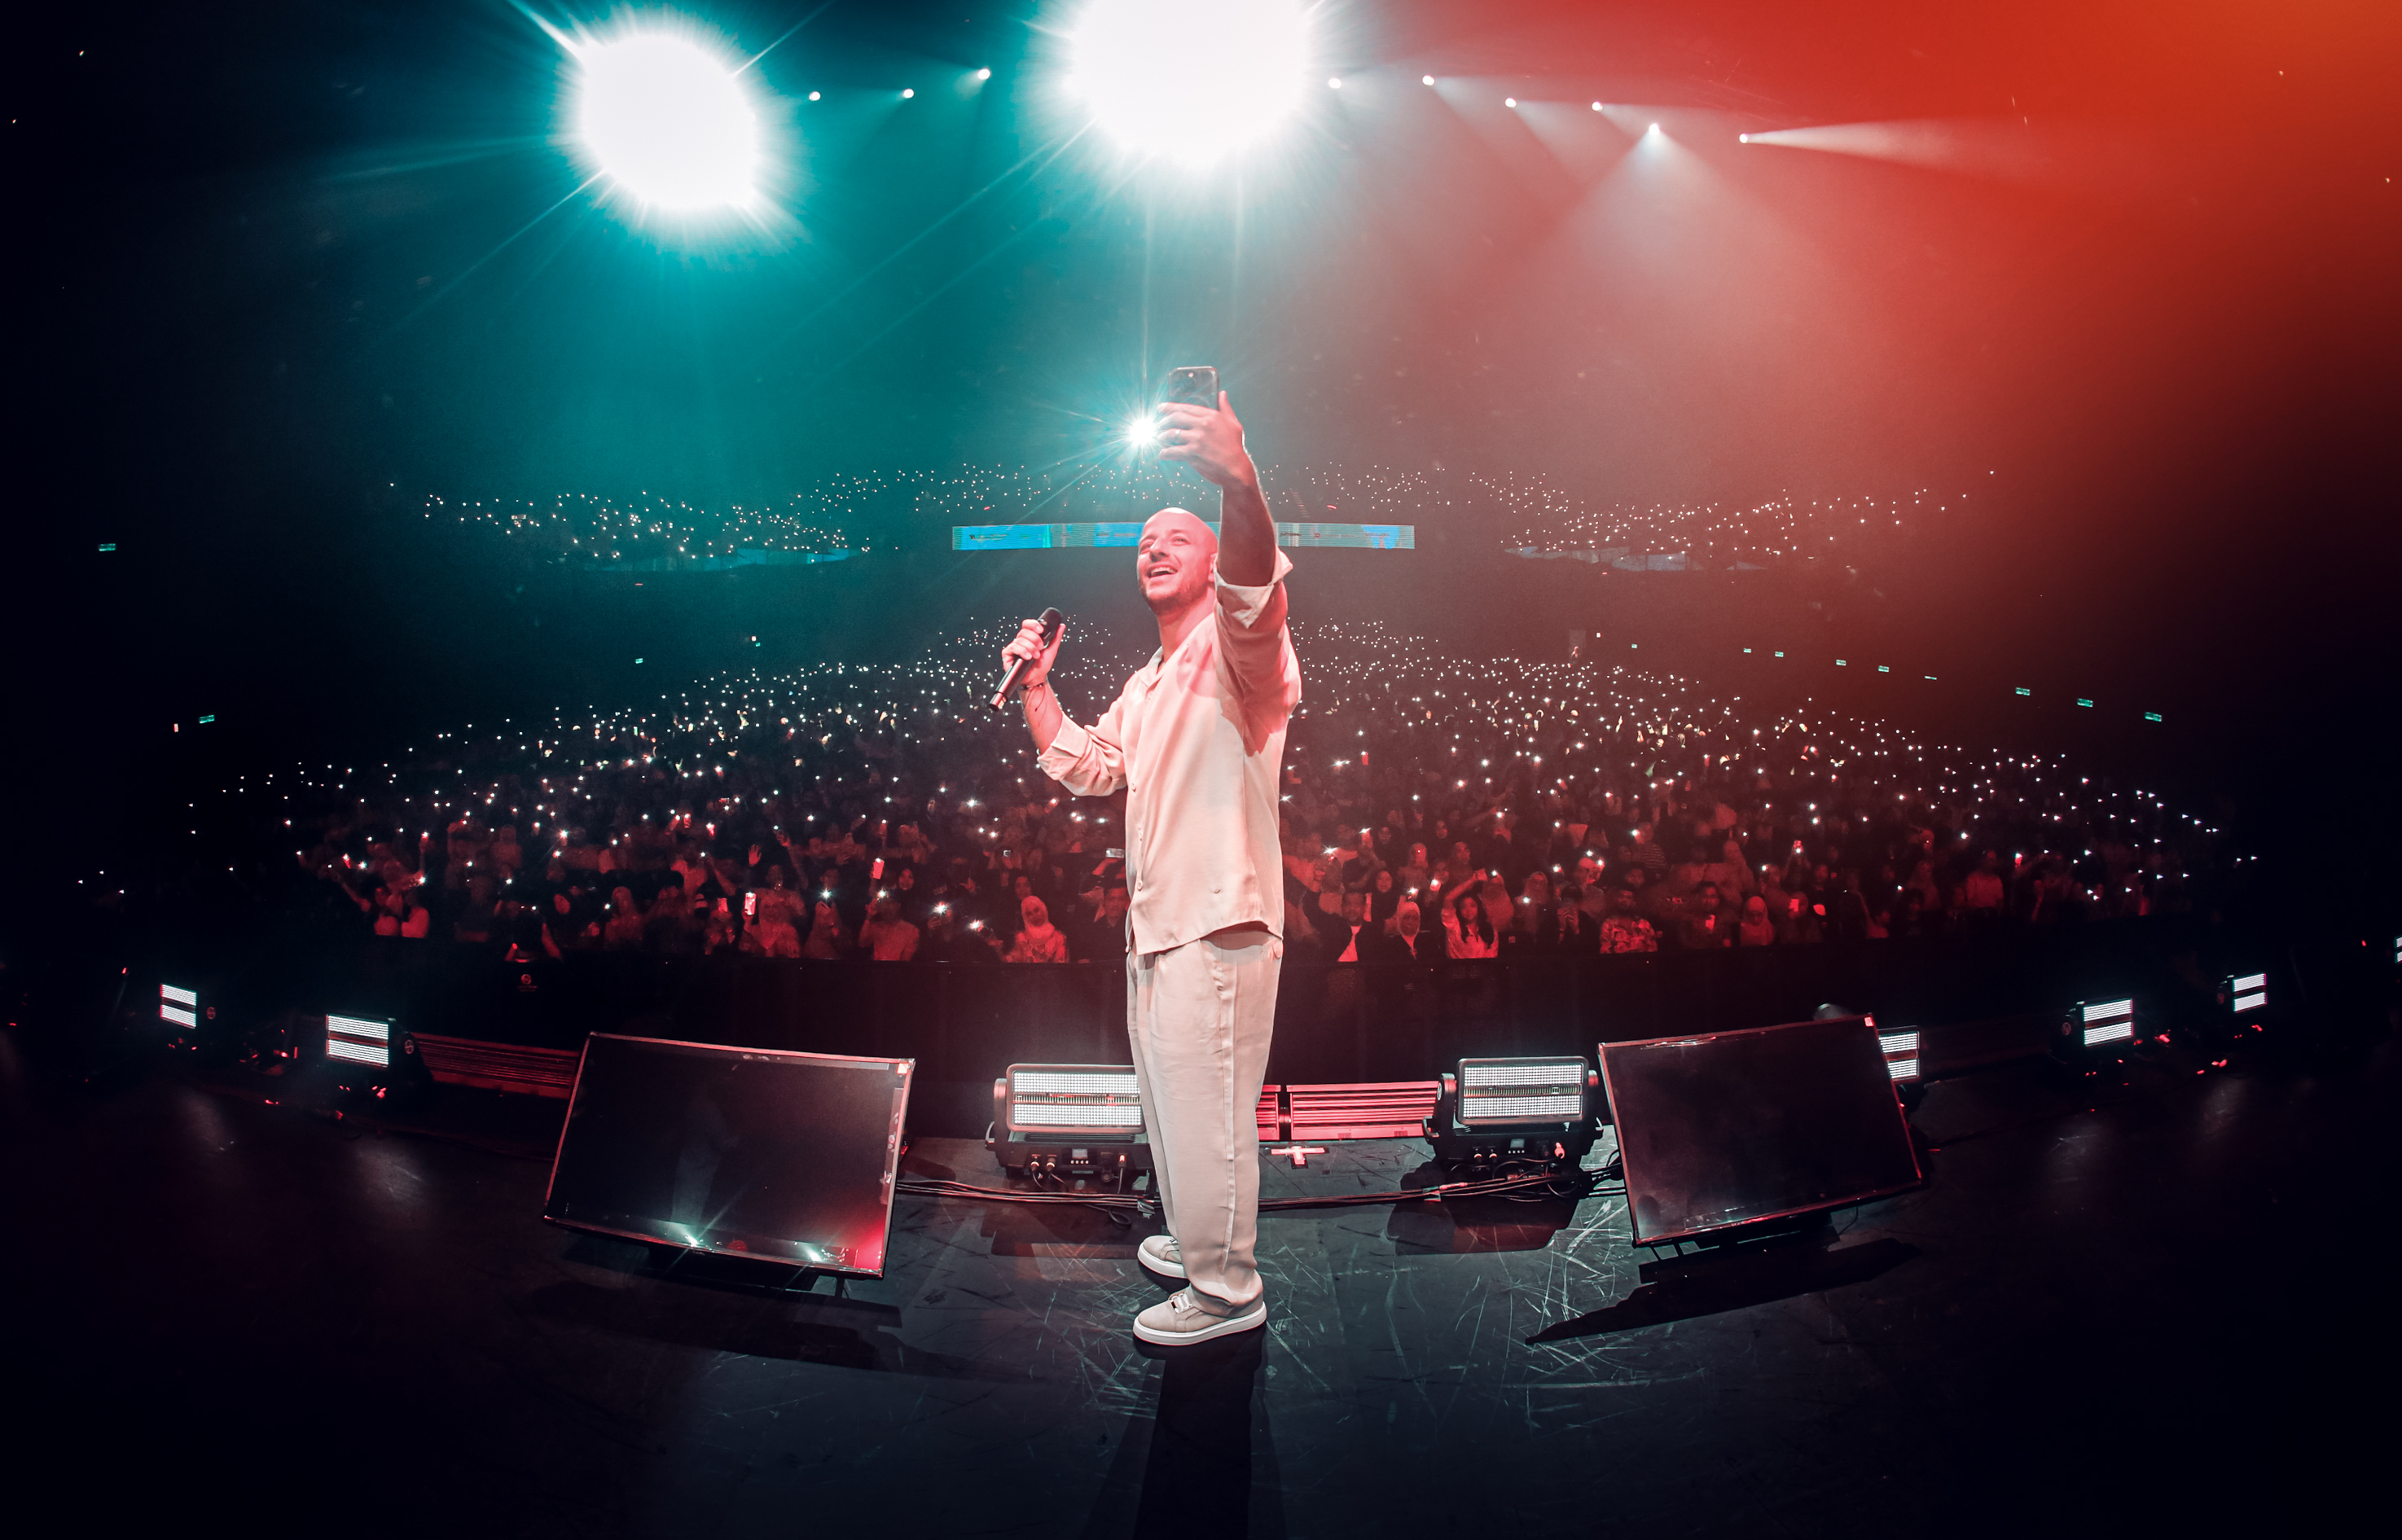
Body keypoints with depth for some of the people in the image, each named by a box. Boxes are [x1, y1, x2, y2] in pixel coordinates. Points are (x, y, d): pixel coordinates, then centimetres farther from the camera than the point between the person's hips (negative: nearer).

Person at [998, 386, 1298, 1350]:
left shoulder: (1230, 645, -12)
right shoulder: (1145, 687, 19)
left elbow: (1255, 591, -37)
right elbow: (1082, 767, 28)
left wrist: (1237, 484, -57)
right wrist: (1037, 688, 16)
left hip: (1219, 925, -10)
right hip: (1156, 924, 10)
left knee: (1206, 1115, 0)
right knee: (1168, 1106, 24)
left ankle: (1226, 1287, 17)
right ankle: (1193, 1241, 43)